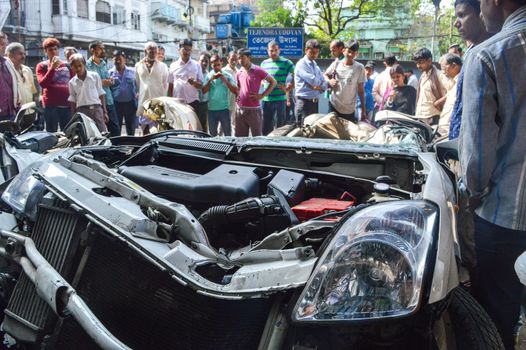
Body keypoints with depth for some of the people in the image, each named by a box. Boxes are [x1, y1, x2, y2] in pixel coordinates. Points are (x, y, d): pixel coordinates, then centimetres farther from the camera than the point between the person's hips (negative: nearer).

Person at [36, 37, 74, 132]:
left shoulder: (67, 65, 14)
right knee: (51, 133, -2)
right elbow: (42, 84, -8)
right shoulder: (42, 66, 6)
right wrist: (52, 68, -13)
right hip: (51, 105, -3)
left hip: (67, 104, 3)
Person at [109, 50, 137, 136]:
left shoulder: (132, 72, 7)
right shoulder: (110, 73, 4)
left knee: (131, 129, 9)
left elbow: (137, 87, 8)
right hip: (116, 104, -1)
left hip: (130, 103, 1)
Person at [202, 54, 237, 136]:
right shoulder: (208, 76, 7)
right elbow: (204, 91, -1)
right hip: (211, 109, 2)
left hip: (224, 108, -2)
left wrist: (225, 80, -13)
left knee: (227, 133, 2)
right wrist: (211, 80, -10)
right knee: (212, 134, 13)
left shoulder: (227, 76, 2)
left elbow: (234, 91, -6)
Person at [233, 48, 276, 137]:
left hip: (253, 109, -6)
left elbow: (273, 82, -2)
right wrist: (238, 95, 10)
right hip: (240, 109, 6)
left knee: (257, 137, 1)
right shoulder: (239, 73, 12)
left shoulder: (257, 71, -5)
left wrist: (262, 95, -7)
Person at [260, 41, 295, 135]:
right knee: (266, 126, 11)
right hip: (266, 100, 5)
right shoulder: (264, 63, 12)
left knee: (280, 126, 0)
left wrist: (288, 88, -8)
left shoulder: (285, 62, -3)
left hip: (280, 99, -5)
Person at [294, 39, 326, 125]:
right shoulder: (301, 64, -8)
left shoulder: (316, 66, 17)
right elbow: (313, 80, -19)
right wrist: (320, 83, 0)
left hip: (314, 102, 8)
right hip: (304, 102, -8)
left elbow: (324, 85, 9)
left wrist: (318, 87, -10)